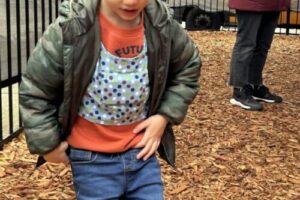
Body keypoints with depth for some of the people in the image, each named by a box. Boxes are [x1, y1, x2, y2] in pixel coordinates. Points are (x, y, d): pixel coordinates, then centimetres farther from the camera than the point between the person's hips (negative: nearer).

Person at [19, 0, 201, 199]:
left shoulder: (162, 25, -9)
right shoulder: (71, 29, -19)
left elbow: (188, 68, 10)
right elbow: (34, 91, -9)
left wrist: (165, 115, 1)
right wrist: (47, 144, -6)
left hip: (142, 152, 3)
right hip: (93, 160, -3)